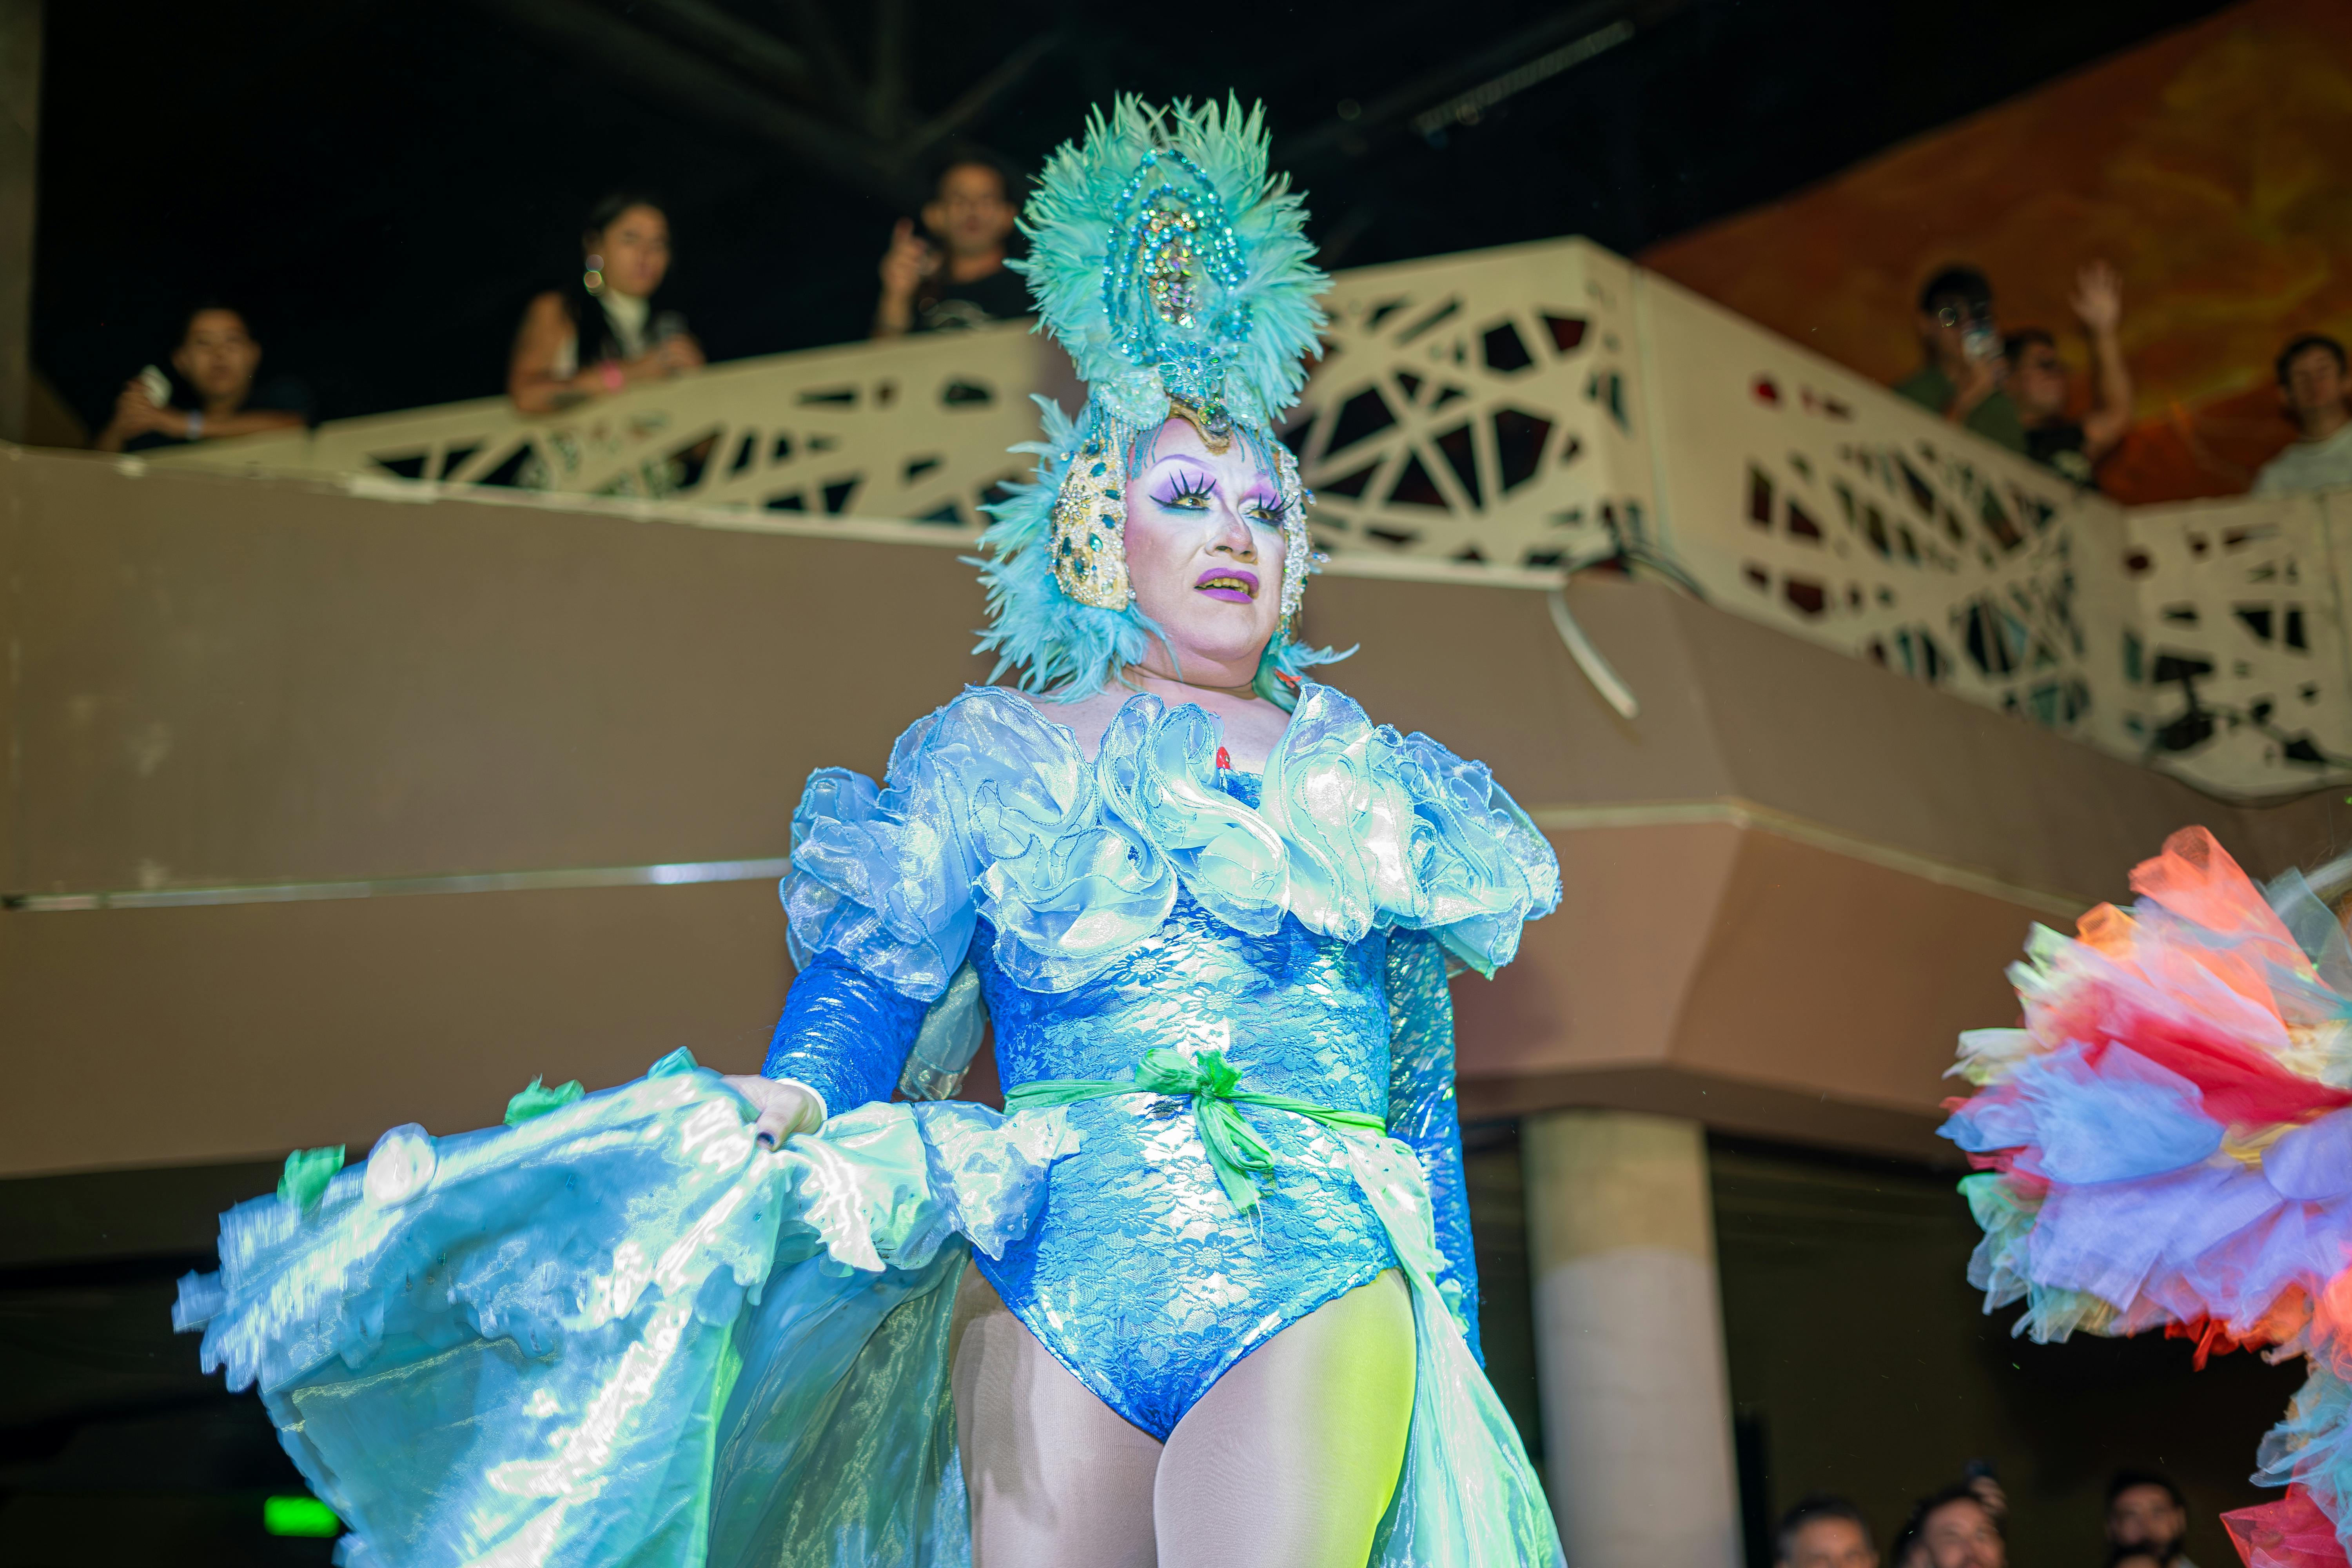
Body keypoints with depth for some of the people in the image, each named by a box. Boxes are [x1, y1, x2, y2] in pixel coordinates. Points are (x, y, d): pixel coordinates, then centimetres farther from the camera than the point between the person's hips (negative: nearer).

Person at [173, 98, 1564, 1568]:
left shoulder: (1378, 789, 19)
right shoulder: (994, 758, 14)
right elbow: (874, 968, 0)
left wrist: (1462, 1378, 16)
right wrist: (783, 1108, -22)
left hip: (1323, 1290, 1)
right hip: (1055, 1263, -1)